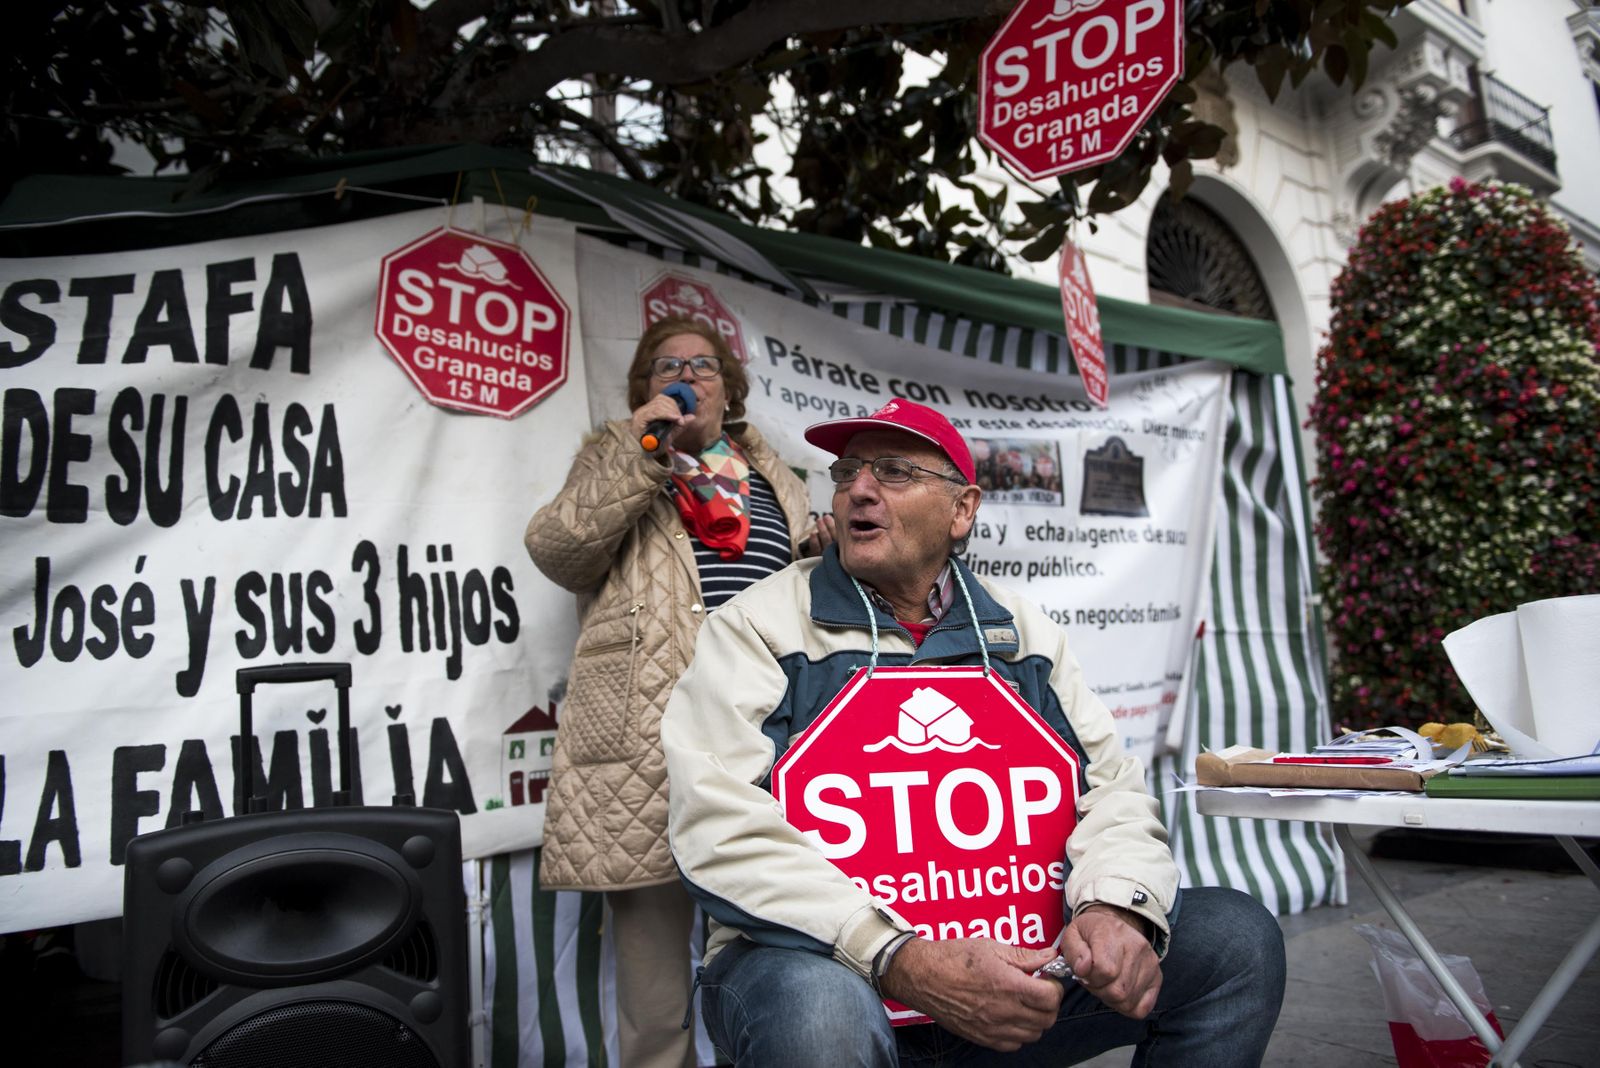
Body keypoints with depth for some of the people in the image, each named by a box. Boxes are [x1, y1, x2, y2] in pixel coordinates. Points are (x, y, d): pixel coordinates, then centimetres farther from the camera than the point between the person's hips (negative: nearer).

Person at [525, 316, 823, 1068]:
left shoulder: (774, 477, 22)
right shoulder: (615, 460, 14)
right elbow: (558, 549, -5)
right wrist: (641, 449, -9)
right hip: (651, 745, -3)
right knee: (655, 1007, 4)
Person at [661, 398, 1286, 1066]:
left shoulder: (1022, 632, 11)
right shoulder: (758, 626, -3)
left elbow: (1109, 788, 8)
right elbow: (725, 829, -15)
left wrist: (1114, 908, -16)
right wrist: (909, 965, -26)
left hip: (1010, 957, 4)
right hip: (822, 957, -3)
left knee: (1236, 935, -6)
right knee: (818, 1009, -38)